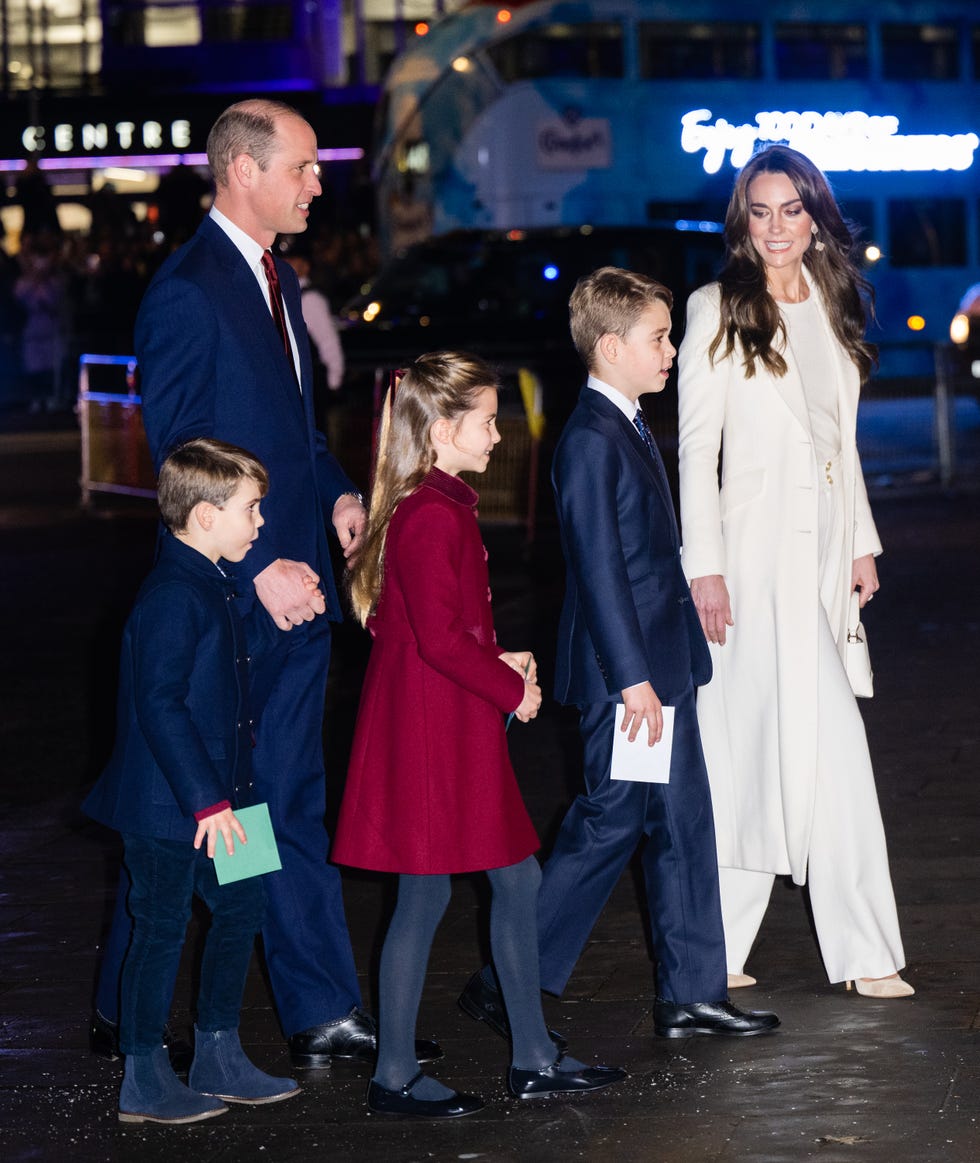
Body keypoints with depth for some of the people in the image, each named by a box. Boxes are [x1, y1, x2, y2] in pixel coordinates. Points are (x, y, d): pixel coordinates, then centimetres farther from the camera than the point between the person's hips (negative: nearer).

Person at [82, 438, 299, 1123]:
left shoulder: (213, 589, 11)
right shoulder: (173, 597, -21)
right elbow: (160, 706, -26)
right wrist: (207, 800, -25)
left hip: (211, 798, 10)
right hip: (167, 808, -10)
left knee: (241, 908, 15)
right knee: (162, 927, 0)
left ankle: (219, 1060, 26)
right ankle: (144, 1083, 12)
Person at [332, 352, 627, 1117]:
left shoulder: (443, 508, 14)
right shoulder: (432, 517, -19)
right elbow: (439, 636, -23)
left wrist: (500, 663, 7)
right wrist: (510, 689, -12)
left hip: (456, 729, 11)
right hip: (428, 730, -11)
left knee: (517, 879, 13)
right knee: (426, 894, -2)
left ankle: (535, 1060, 21)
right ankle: (395, 1077, 8)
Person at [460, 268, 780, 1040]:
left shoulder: (631, 428, 14)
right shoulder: (589, 441, -17)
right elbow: (599, 568, -21)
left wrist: (668, 669, 19)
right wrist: (632, 678, -22)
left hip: (661, 664, 10)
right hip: (622, 672, -10)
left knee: (683, 822, 10)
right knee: (608, 825, -4)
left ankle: (693, 994, 16)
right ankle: (506, 987, 5)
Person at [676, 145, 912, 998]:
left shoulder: (832, 308, 14)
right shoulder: (719, 312, -3)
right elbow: (696, 447, -6)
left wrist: (862, 544, 15)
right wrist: (704, 565, -12)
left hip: (824, 546, 6)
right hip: (757, 550, -6)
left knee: (756, 744, 8)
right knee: (833, 743, -13)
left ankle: (716, 946, 13)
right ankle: (862, 950, -8)